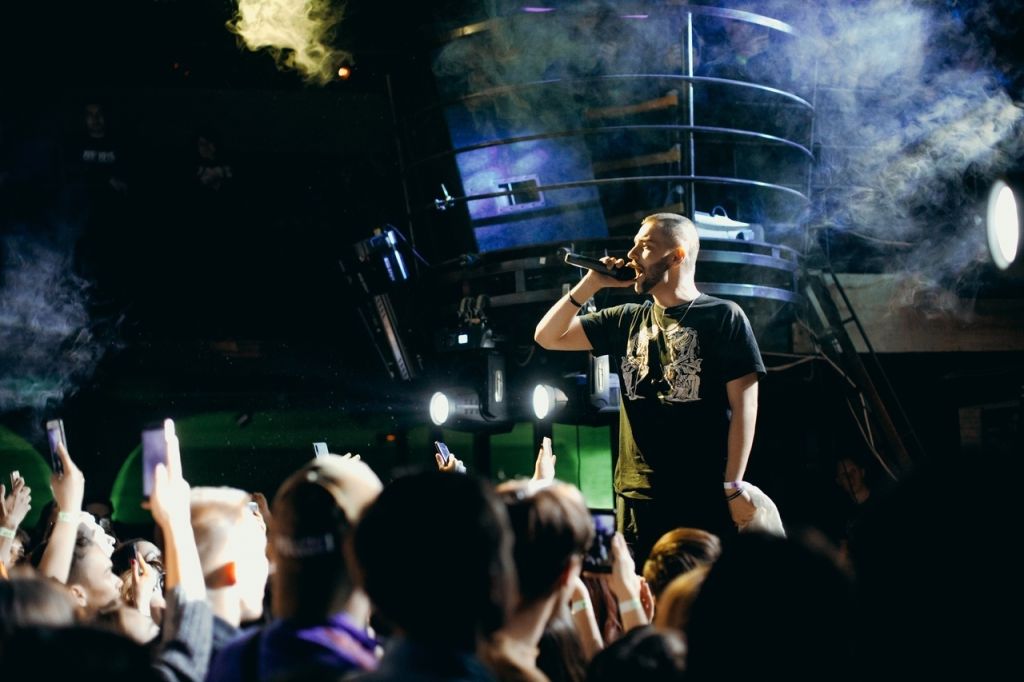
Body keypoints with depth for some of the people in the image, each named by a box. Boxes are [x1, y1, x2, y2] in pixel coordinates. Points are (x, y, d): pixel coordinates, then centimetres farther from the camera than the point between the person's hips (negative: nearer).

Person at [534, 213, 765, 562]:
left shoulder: (722, 317, -2)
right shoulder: (627, 320, 13)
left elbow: (743, 405, -6)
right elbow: (547, 336, 15)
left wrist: (735, 487, -12)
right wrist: (590, 284, 3)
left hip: (704, 496, -5)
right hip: (636, 494, 5)